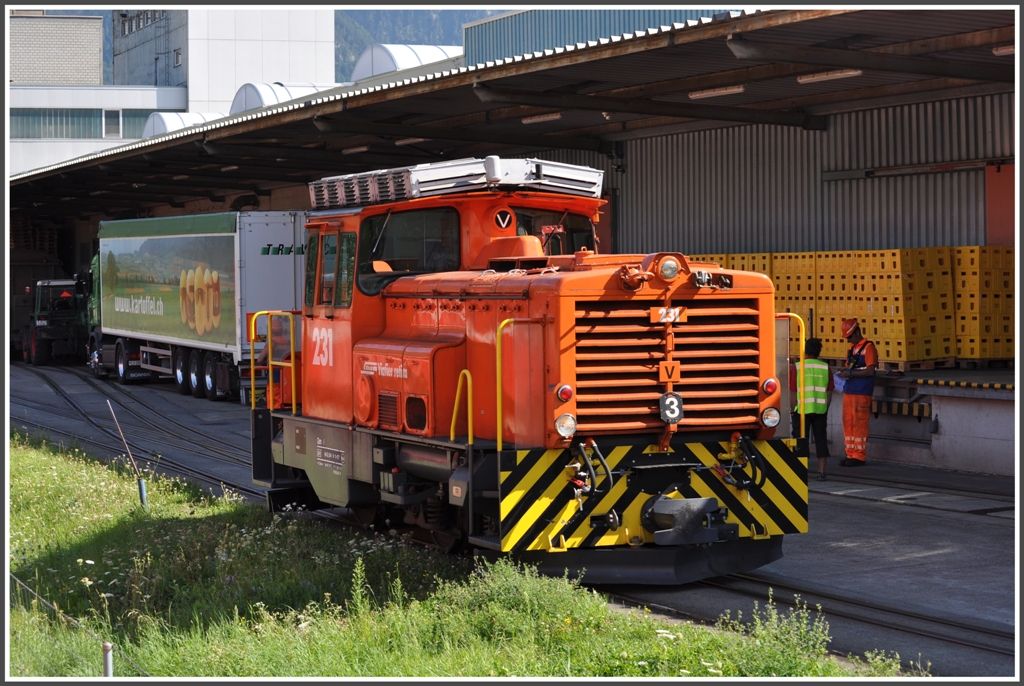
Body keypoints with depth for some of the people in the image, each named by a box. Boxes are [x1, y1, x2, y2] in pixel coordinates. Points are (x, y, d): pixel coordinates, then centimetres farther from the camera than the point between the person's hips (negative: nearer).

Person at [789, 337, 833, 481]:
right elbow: (829, 391, 5)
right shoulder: (825, 367, 2)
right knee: (820, 439, 7)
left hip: (802, 410, -2)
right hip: (820, 409, 2)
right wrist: (825, 407, 15)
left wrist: (793, 408, 5)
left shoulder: (797, 367, -6)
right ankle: (821, 471, 5)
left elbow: (792, 391, -5)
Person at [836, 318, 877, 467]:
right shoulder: (852, 348, 17)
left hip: (862, 392, -8)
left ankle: (859, 456, 0)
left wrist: (850, 373, -18)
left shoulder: (868, 347, -8)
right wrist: (844, 371, 4)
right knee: (848, 423, 8)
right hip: (849, 391, 8)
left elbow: (870, 371, -16)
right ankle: (850, 455, 14)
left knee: (859, 423, -5)